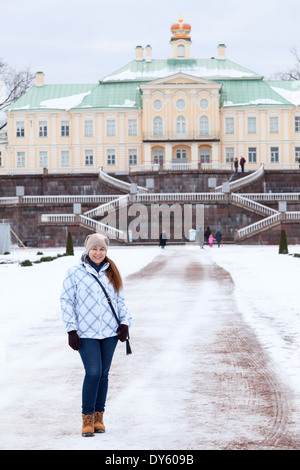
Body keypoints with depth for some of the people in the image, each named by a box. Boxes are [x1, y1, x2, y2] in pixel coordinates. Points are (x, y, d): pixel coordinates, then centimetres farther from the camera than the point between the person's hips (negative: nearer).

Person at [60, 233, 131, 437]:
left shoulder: (111, 273, 10)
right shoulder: (75, 273, -2)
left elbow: (120, 301, 16)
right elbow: (66, 301, -2)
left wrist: (125, 322, 1)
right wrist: (72, 330, -7)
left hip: (109, 332, 4)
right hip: (86, 333, -4)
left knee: (103, 374, 7)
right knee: (93, 372, -13)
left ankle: (99, 416, 16)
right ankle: (87, 418, -3)